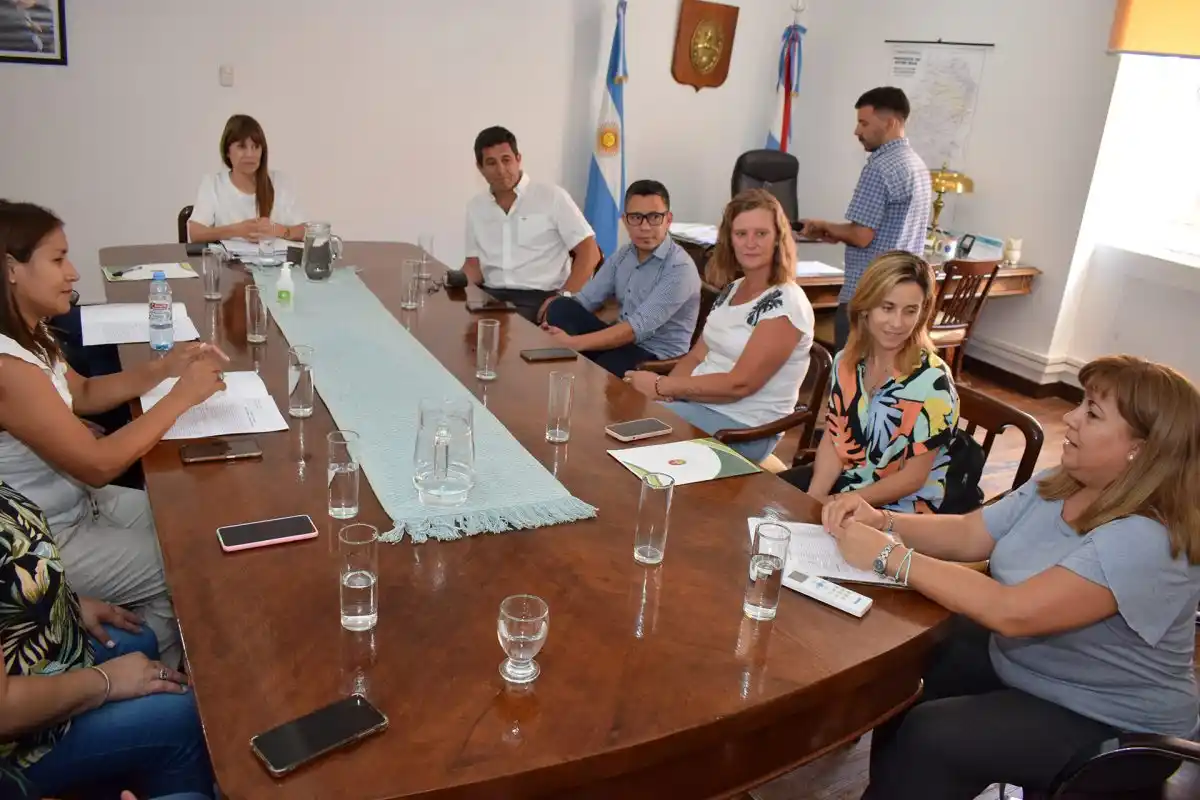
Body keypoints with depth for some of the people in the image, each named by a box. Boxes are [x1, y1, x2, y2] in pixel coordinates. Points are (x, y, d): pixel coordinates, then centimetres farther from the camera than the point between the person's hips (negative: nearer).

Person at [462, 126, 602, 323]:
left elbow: (589, 252, -2)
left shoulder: (552, 197, 1)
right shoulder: (475, 206, 16)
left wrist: (563, 296, -15)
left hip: (540, 296, -4)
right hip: (490, 295, 4)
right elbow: (475, 263, 18)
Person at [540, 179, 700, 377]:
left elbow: (638, 328, -26)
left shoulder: (680, 269, -18)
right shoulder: (622, 256, 6)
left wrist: (574, 342, -30)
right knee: (560, 308, -14)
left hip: (657, 357, -7)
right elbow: (584, 300, 4)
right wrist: (554, 324, -18)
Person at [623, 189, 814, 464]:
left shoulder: (786, 304, -16)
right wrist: (666, 392, -12)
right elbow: (697, 356, 9)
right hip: (699, 401, 7)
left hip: (744, 426, -7)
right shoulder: (731, 289, 10)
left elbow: (739, 384, -21)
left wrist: (661, 386, -17)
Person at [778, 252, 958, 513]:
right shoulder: (847, 361, -3)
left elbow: (912, 478, -18)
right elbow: (833, 439, 1)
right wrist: (814, 496, -16)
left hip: (901, 510, -5)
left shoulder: (931, 380, -20)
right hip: (846, 479, 5)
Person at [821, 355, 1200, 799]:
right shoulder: (1058, 486, -3)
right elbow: (967, 535, -1)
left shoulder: (1146, 542, -30)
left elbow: (1011, 612, -36)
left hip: (1108, 726, -8)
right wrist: (882, 520, -19)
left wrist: (889, 556, -31)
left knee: (929, 735, -21)